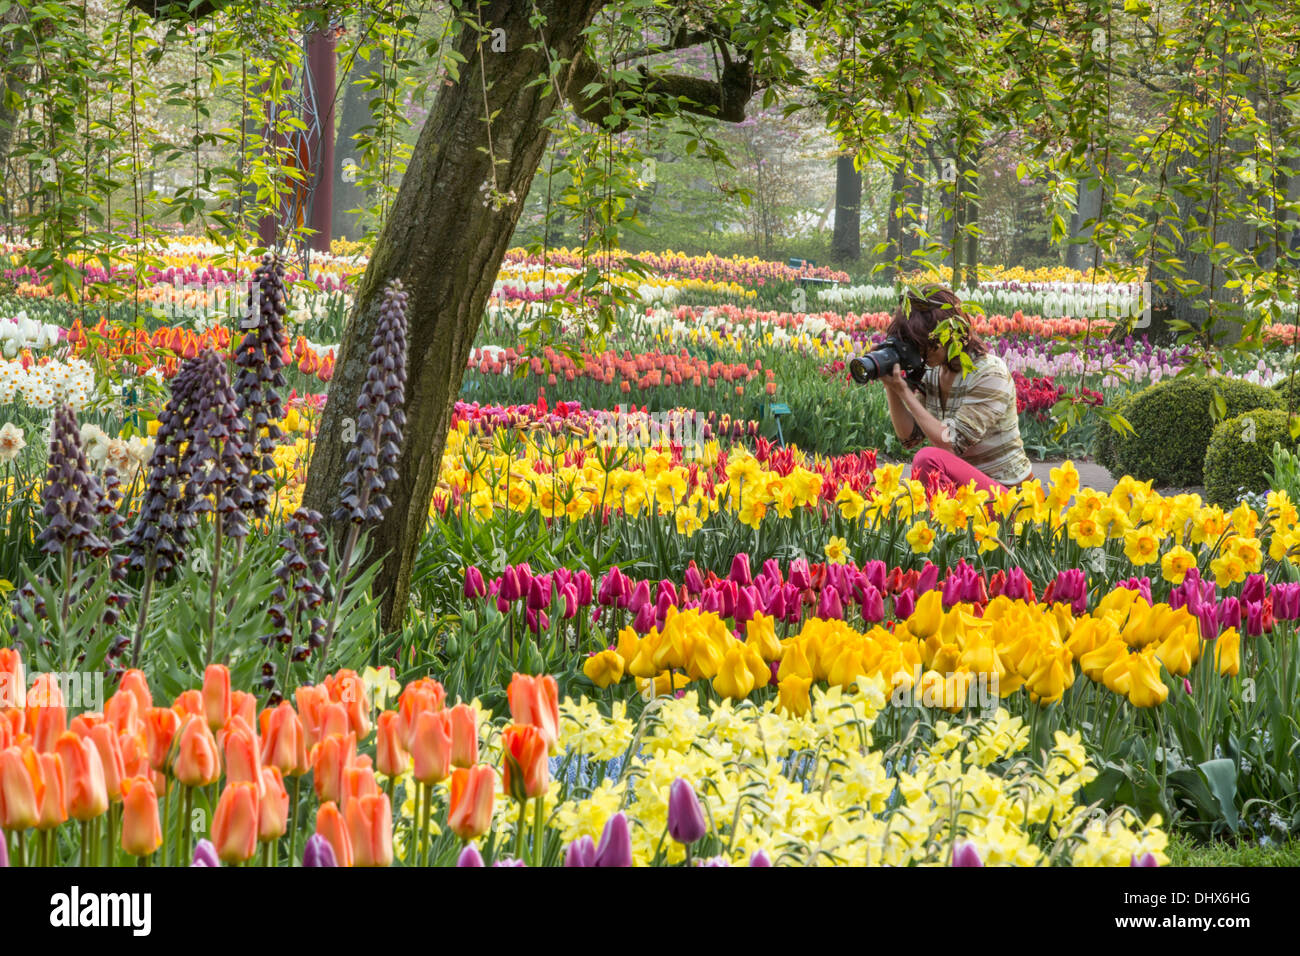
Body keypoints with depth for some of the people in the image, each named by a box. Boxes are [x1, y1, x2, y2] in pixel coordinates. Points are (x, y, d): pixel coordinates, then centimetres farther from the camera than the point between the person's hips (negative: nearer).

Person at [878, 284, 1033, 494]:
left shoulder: (990, 374, -18)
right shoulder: (930, 374, 4)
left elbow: (951, 444, -22)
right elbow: (910, 438, 4)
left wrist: (905, 392, -20)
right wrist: (891, 389, -9)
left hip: (1007, 492, -7)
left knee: (929, 459, -30)